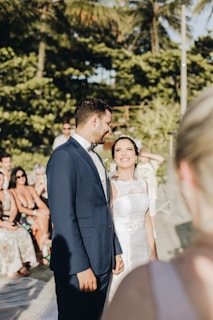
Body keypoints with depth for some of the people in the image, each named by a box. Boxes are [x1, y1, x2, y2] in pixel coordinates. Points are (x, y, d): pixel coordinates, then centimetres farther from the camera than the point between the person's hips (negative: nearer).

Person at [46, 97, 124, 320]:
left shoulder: (95, 157, 17)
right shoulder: (64, 156, -12)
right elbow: (62, 216, -18)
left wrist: (115, 251, 17)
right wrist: (81, 267, -20)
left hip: (102, 263, 8)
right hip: (78, 266, -8)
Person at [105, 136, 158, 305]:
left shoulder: (143, 184, 6)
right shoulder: (111, 185, -13)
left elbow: (146, 219, 12)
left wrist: (154, 252, 14)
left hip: (142, 249, 6)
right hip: (120, 250, -6)